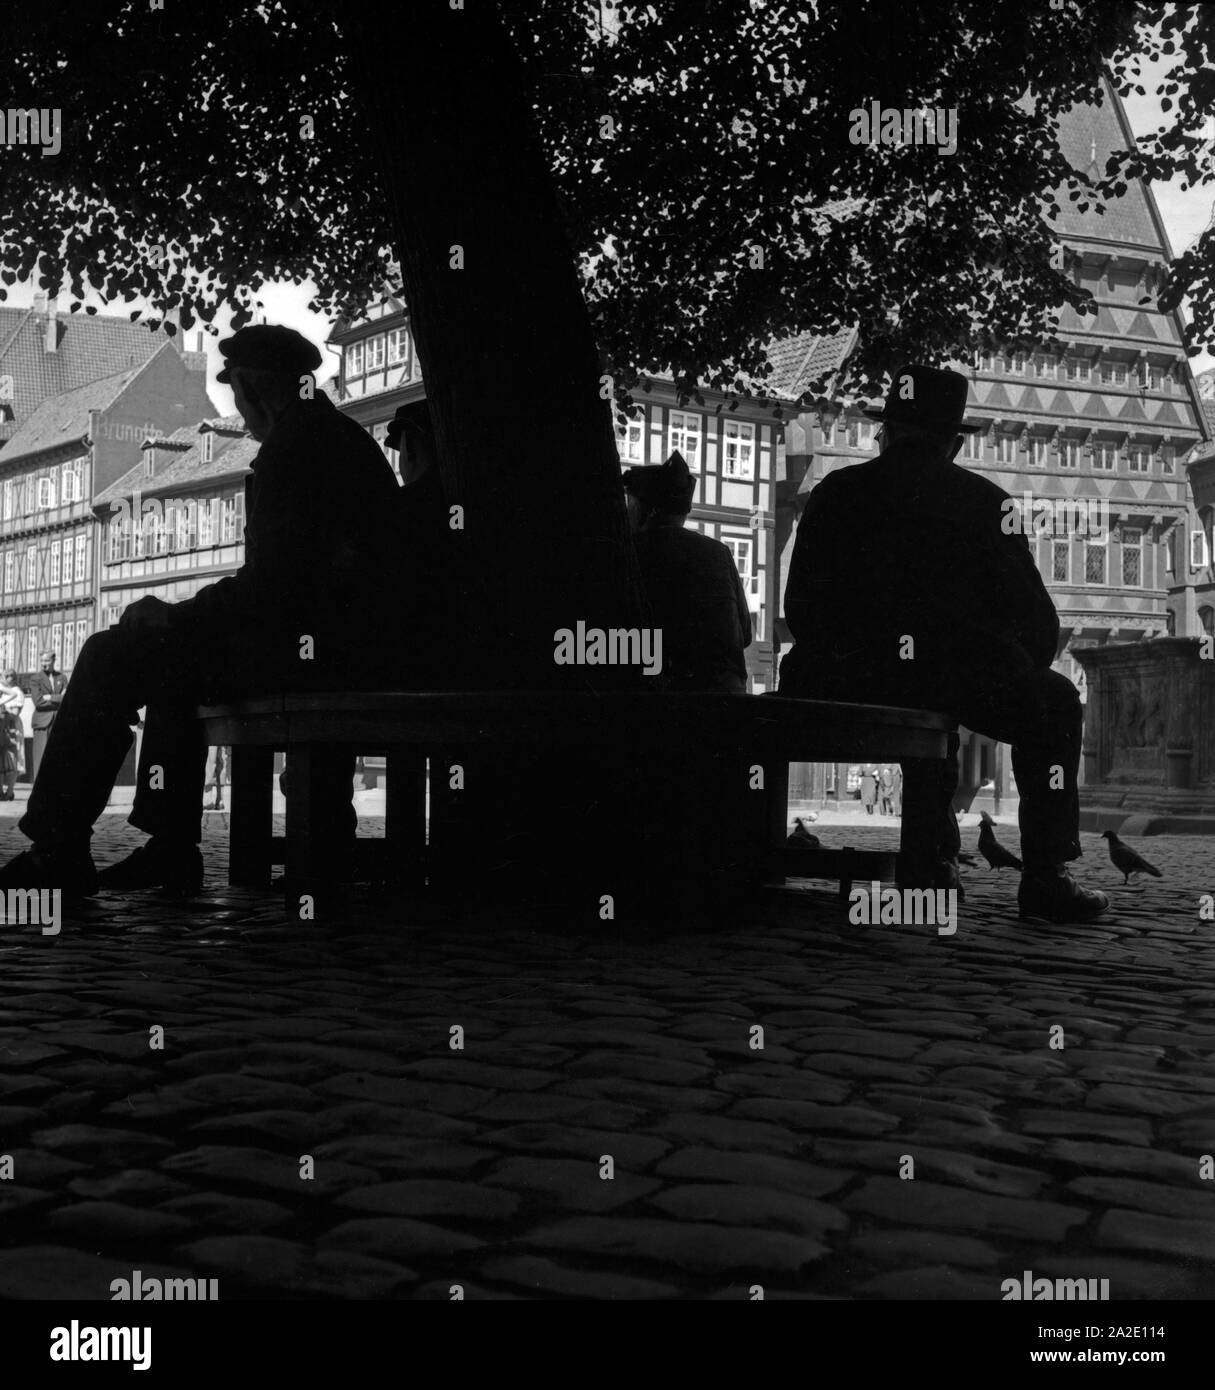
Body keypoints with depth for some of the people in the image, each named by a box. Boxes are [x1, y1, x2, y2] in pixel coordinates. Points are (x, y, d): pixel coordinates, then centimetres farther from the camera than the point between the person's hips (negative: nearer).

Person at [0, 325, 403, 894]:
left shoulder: (292, 449, -11)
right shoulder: (347, 438, 21)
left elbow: (273, 585, -20)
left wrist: (172, 615, -6)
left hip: (311, 649, -11)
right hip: (355, 649, 11)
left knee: (110, 658, -5)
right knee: (170, 658, 26)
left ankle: (56, 850, 1)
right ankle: (169, 848, 19)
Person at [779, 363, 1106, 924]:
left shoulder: (835, 491, 14)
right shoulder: (985, 500, 6)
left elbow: (800, 607, 15)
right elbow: (1035, 618, 5)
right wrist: (1024, 675, 24)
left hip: (841, 686, 5)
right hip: (959, 675, -5)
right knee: (1053, 703, 18)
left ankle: (929, 862, 34)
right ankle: (1046, 879, 9)